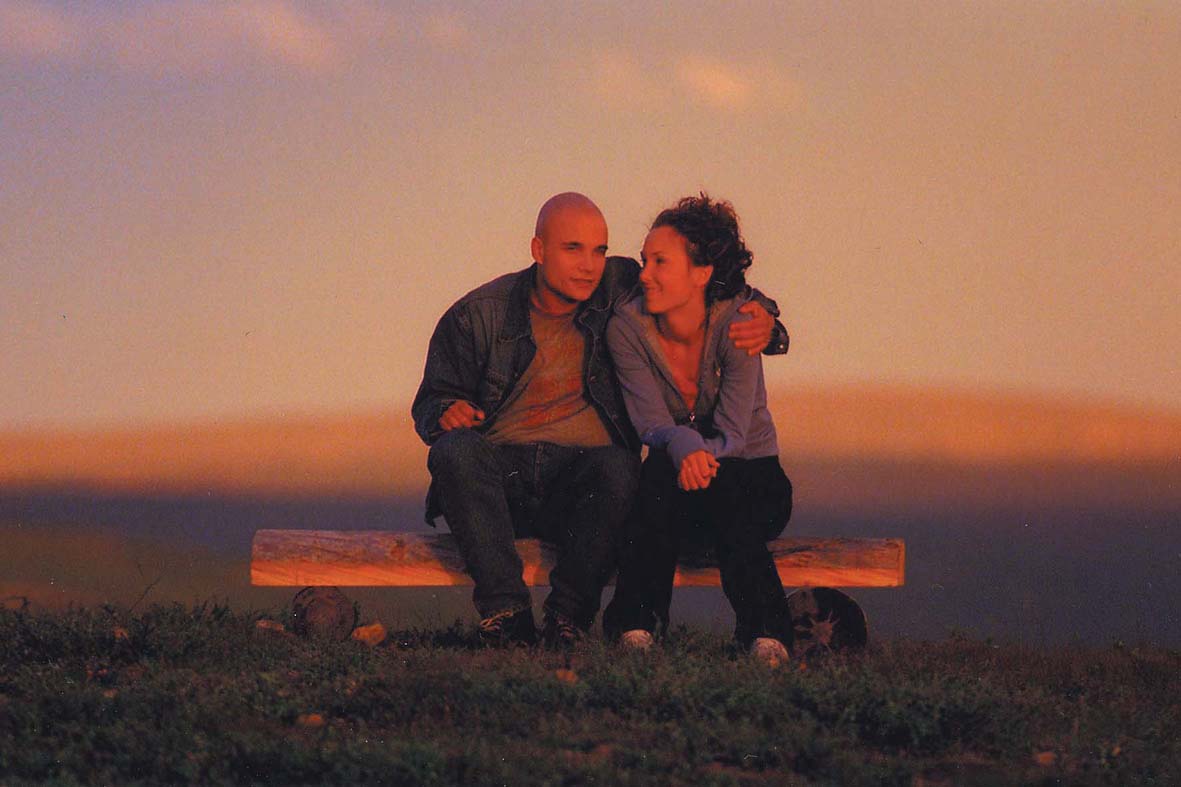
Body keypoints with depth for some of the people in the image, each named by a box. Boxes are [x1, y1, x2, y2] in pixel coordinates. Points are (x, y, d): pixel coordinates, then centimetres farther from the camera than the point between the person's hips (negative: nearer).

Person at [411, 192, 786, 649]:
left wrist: (762, 321, -6)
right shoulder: (478, 315, 5)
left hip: (578, 486, 0)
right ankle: (506, 615, -37)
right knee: (455, 449, -33)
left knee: (618, 468, -34)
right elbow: (430, 401, 13)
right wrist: (448, 413, -13)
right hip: (499, 471, 0)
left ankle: (567, 620, -31)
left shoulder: (620, 289, 7)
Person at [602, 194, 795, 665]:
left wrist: (704, 456, -45)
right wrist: (684, 446, -42)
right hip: (668, 481, 1)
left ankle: (766, 634, -32)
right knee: (662, 470, -34)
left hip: (750, 481, -1)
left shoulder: (736, 323, -17)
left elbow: (732, 434, -23)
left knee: (718, 486, -37)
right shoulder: (627, 326, -10)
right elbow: (651, 423, -18)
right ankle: (636, 625, -36)